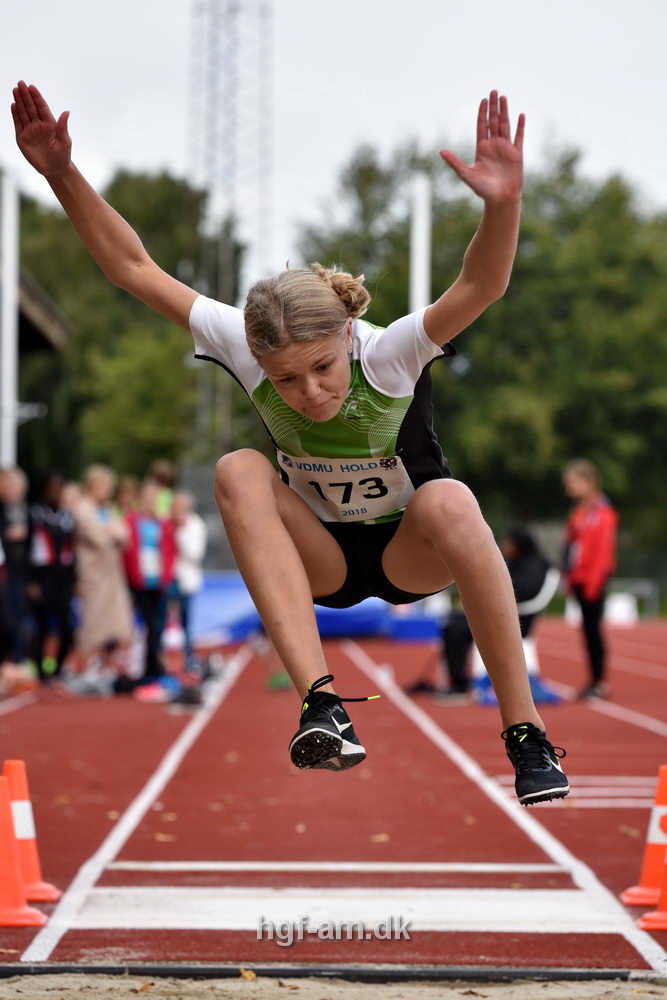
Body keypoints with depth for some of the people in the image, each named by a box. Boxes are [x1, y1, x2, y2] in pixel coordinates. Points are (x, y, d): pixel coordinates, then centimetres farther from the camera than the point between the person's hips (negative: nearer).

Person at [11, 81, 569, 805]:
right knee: (239, 471, -29)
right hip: (318, 561, 2)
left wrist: (503, 201, -61)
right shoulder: (247, 350, -19)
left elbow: (482, 286, -43)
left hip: (410, 556, -2)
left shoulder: (388, 355, -26)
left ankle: (525, 733, -28)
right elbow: (133, 268, -19)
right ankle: (321, 703, -42)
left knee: (449, 500, -38)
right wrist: (62, 174, -29)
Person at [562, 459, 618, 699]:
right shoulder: (578, 512, 15)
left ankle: (601, 683, -4)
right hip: (579, 579, 8)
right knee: (589, 627, 8)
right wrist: (569, 575, 12)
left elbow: (603, 549, -15)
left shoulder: (602, 512, -11)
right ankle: (594, 681, 12)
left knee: (592, 626, -7)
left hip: (593, 578, -8)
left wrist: (593, 580, -17)